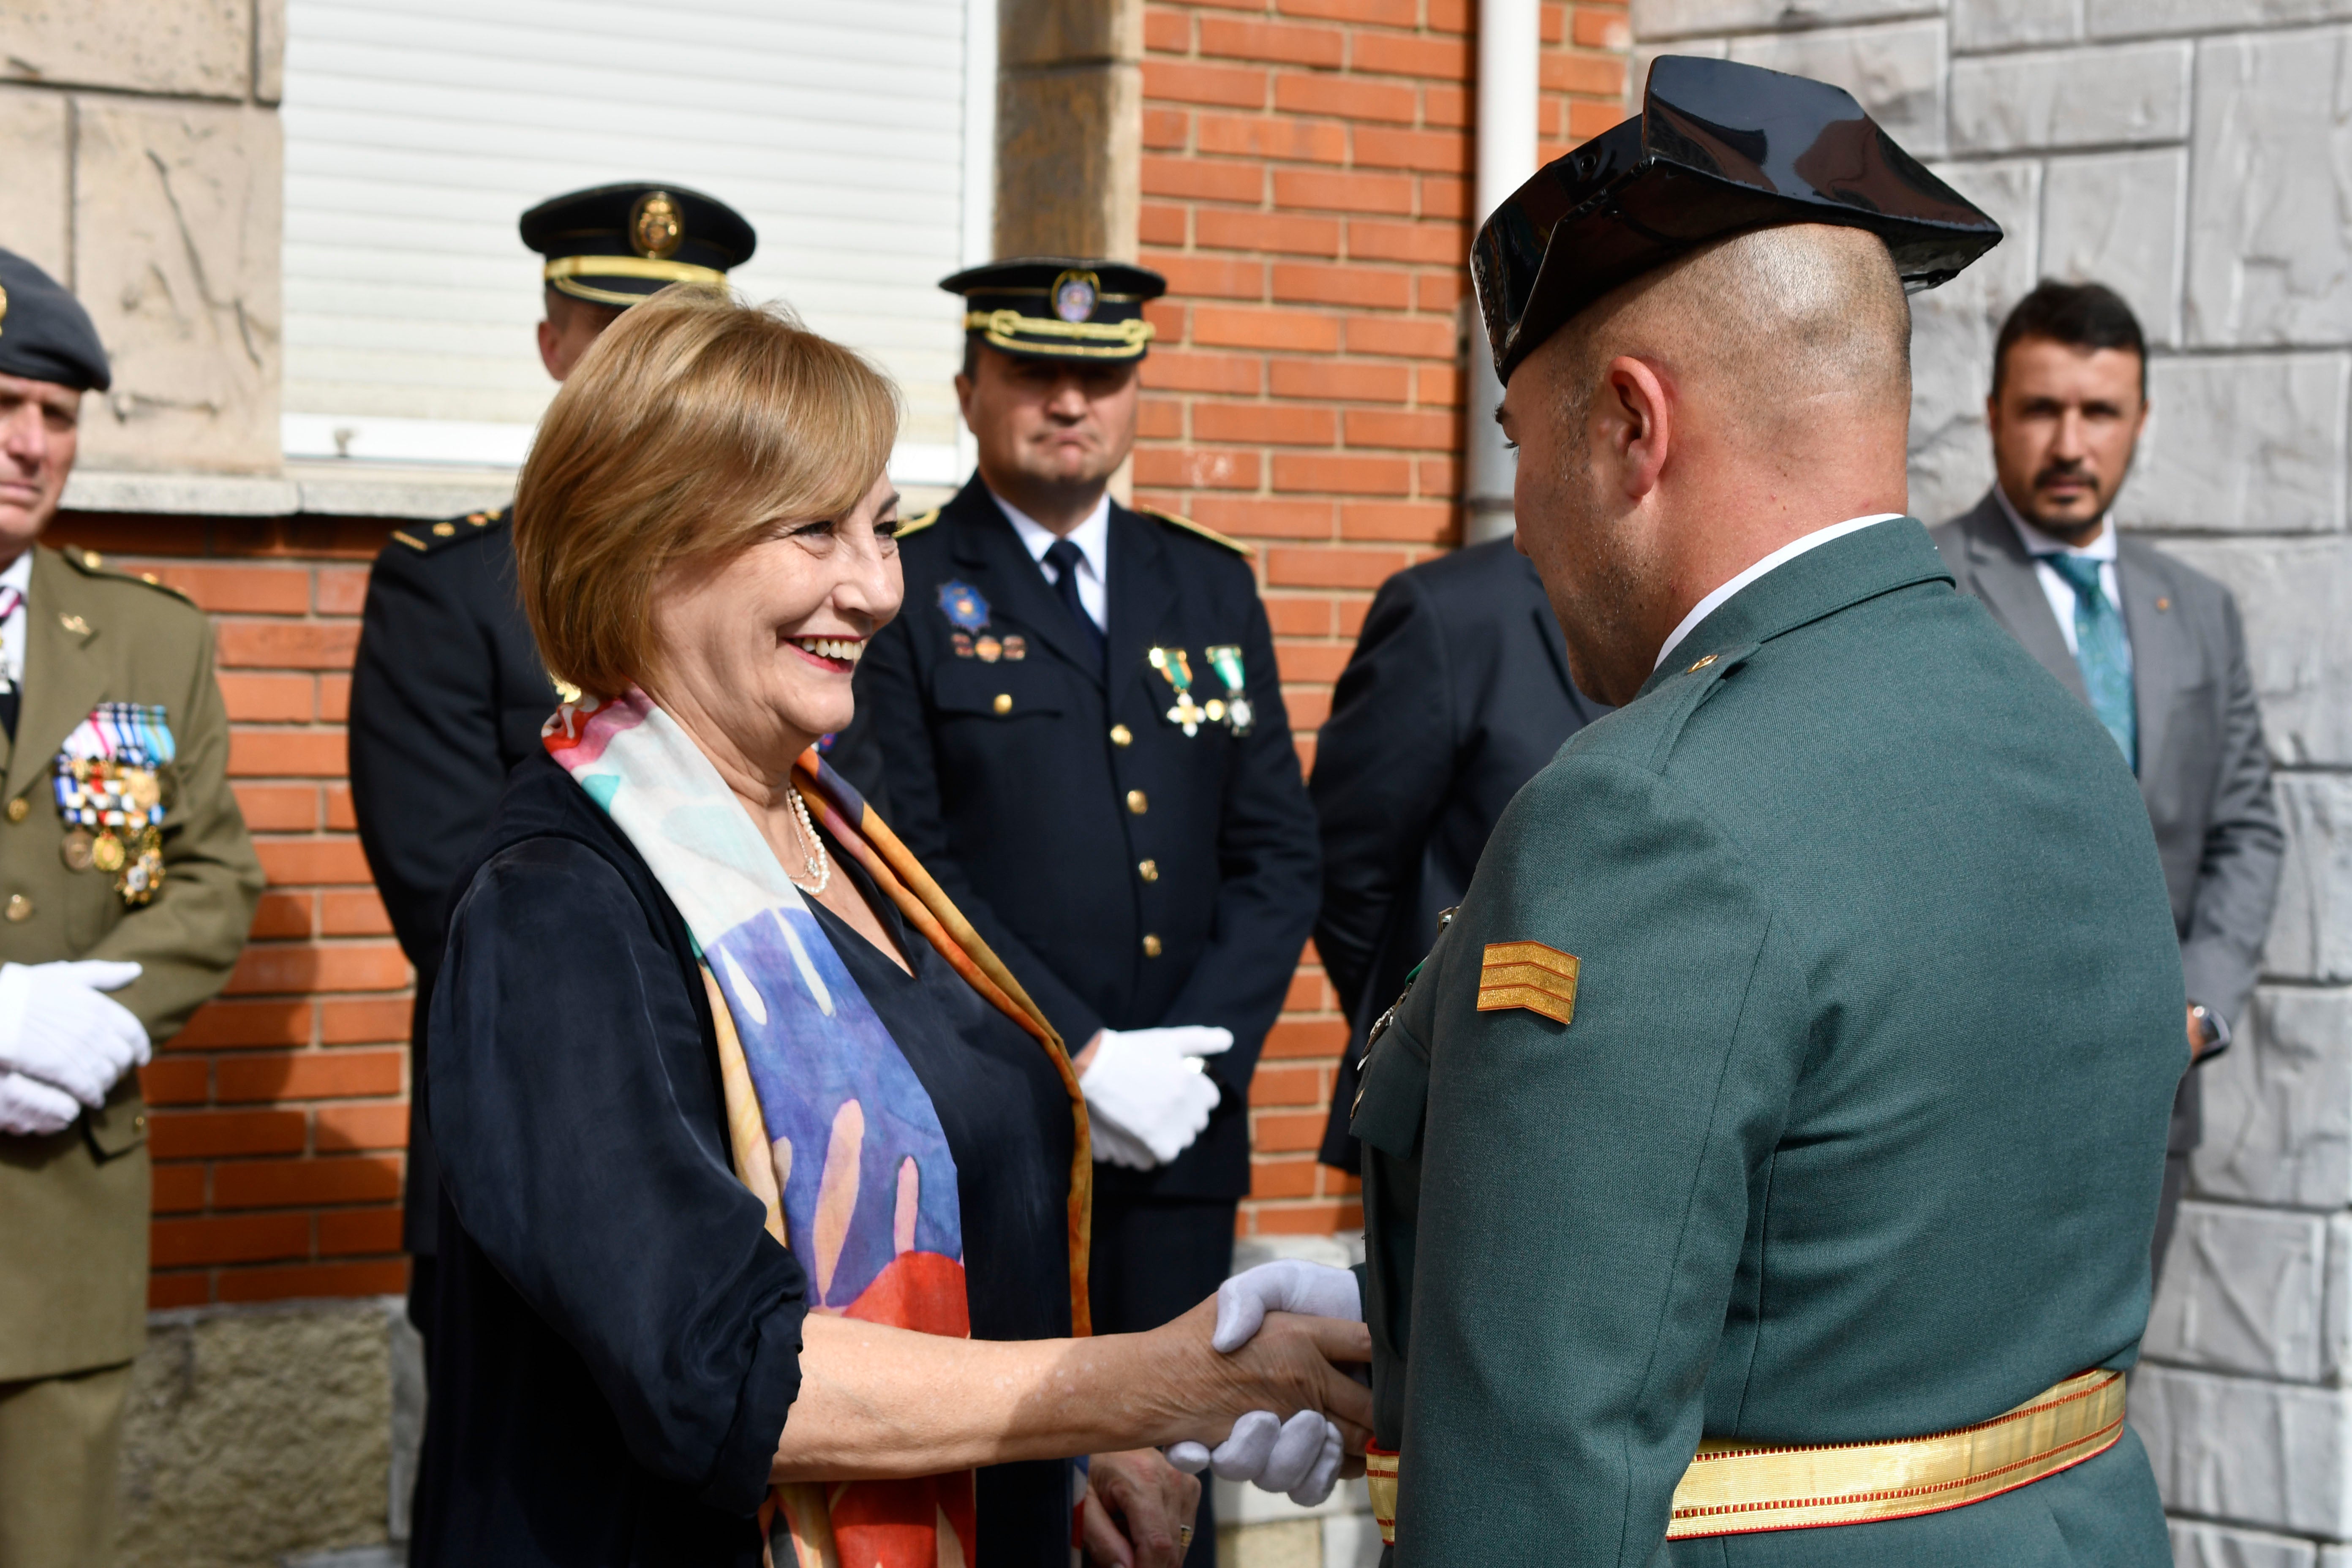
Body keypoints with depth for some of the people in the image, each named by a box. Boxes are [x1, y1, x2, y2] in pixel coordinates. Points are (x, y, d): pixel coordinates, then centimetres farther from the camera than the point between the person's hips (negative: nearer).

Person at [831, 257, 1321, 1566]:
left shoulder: (1213, 587, 14)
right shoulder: (900, 591, -1)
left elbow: (1279, 852, 10)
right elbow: (907, 869, -9)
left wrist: (1197, 1056, -5)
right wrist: (1083, 1058, -14)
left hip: (1179, 1132, 4)